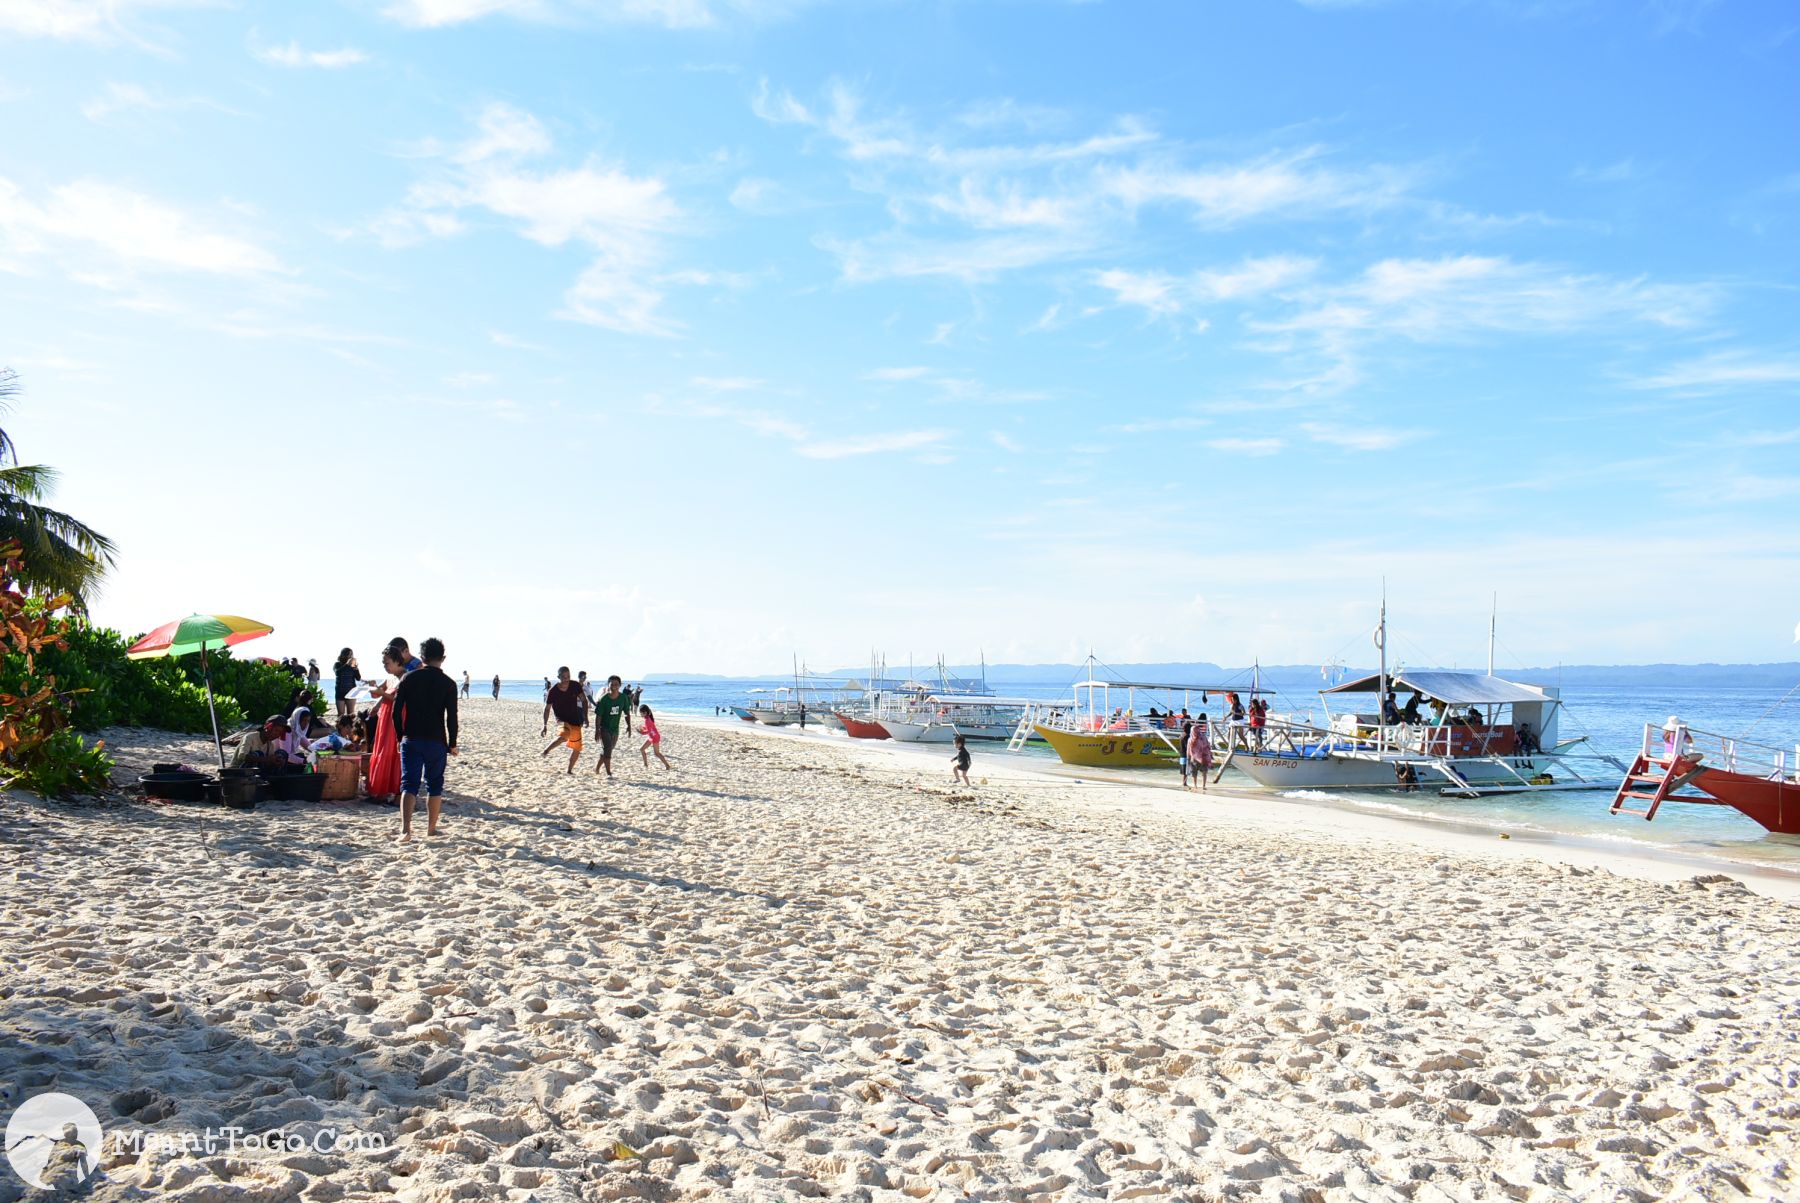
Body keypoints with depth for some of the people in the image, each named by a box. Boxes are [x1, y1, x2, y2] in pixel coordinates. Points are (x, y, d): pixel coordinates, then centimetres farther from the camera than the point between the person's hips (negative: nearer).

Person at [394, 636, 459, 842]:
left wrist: (401, 736, 12)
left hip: (411, 740, 1)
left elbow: (397, 711, 1)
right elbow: (451, 717, -6)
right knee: (434, 785, 13)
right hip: (436, 741, -1)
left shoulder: (409, 678, 1)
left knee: (409, 784, -1)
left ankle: (405, 829, -18)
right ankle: (431, 828, 22)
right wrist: (452, 744, 4)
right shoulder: (448, 683, -4)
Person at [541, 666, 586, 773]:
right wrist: (545, 725, -8)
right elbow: (547, 709, -3)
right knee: (563, 736, -38)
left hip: (575, 721, 4)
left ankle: (569, 770, 25)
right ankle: (545, 751, -26)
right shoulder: (553, 691, -13)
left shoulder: (575, 686, -6)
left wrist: (585, 717, -2)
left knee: (577, 748, 8)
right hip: (562, 720, -4)